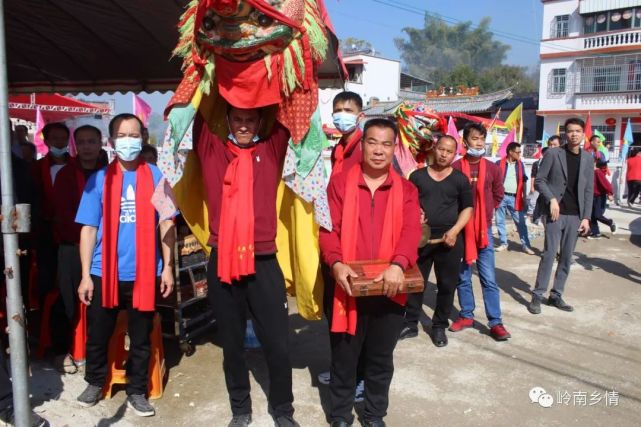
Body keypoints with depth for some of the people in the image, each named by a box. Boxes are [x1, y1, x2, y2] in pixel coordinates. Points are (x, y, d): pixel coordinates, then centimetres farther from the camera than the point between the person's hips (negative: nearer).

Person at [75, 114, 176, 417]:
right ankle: (95, 383, 37)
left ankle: (136, 392, 27)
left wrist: (167, 267, -2)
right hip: (104, 273, 1)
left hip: (144, 273, 0)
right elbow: (89, 229, 1)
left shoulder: (155, 176, 1)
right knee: (98, 335, 13)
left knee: (141, 337, 11)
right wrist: (85, 275, -3)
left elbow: (166, 224, 3)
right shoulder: (99, 179, 2)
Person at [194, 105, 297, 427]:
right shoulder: (211, 150, 6)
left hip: (264, 262, -1)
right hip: (222, 262, 1)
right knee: (232, 344, 15)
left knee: (277, 344, 6)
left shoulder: (271, 150, 6)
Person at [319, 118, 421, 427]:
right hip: (349, 286, -1)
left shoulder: (406, 189, 4)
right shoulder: (340, 182, 0)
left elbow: (411, 231, -9)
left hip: (389, 288, 2)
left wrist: (398, 264, -27)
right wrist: (336, 263, -23)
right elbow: (328, 228, -6)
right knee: (343, 357, 11)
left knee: (381, 359, 16)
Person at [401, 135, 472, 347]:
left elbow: (467, 208, 4)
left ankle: (439, 327, 20)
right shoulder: (417, 175, 6)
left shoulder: (460, 179, 4)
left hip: (449, 238, 0)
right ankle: (410, 323, 19)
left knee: (447, 284, 6)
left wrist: (454, 231, -9)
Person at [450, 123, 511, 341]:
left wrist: (487, 213, 7)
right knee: (462, 276, 10)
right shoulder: (455, 167, -7)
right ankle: (466, 315, 24)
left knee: (489, 278, 2)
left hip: (484, 228, 1)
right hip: (460, 228, -1)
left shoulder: (493, 168, 1)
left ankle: (495, 322, 7)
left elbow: (498, 195, 14)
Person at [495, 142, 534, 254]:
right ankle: (503, 243, 19)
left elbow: (524, 181, 12)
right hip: (501, 197, -1)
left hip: (515, 198, 1)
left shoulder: (520, 164, 7)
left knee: (520, 222, 1)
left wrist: (524, 196, 8)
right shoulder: (499, 163, -1)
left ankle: (525, 245, 6)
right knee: (500, 221, 6)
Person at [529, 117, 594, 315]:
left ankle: (556, 295, 16)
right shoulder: (553, 154, -1)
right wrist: (551, 199, -16)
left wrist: (586, 217, 3)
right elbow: (539, 180, -3)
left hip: (575, 215, 4)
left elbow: (588, 190, 9)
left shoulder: (588, 158, 9)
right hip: (555, 213, -4)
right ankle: (537, 296, -1)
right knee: (549, 253, -8)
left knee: (567, 257, 6)